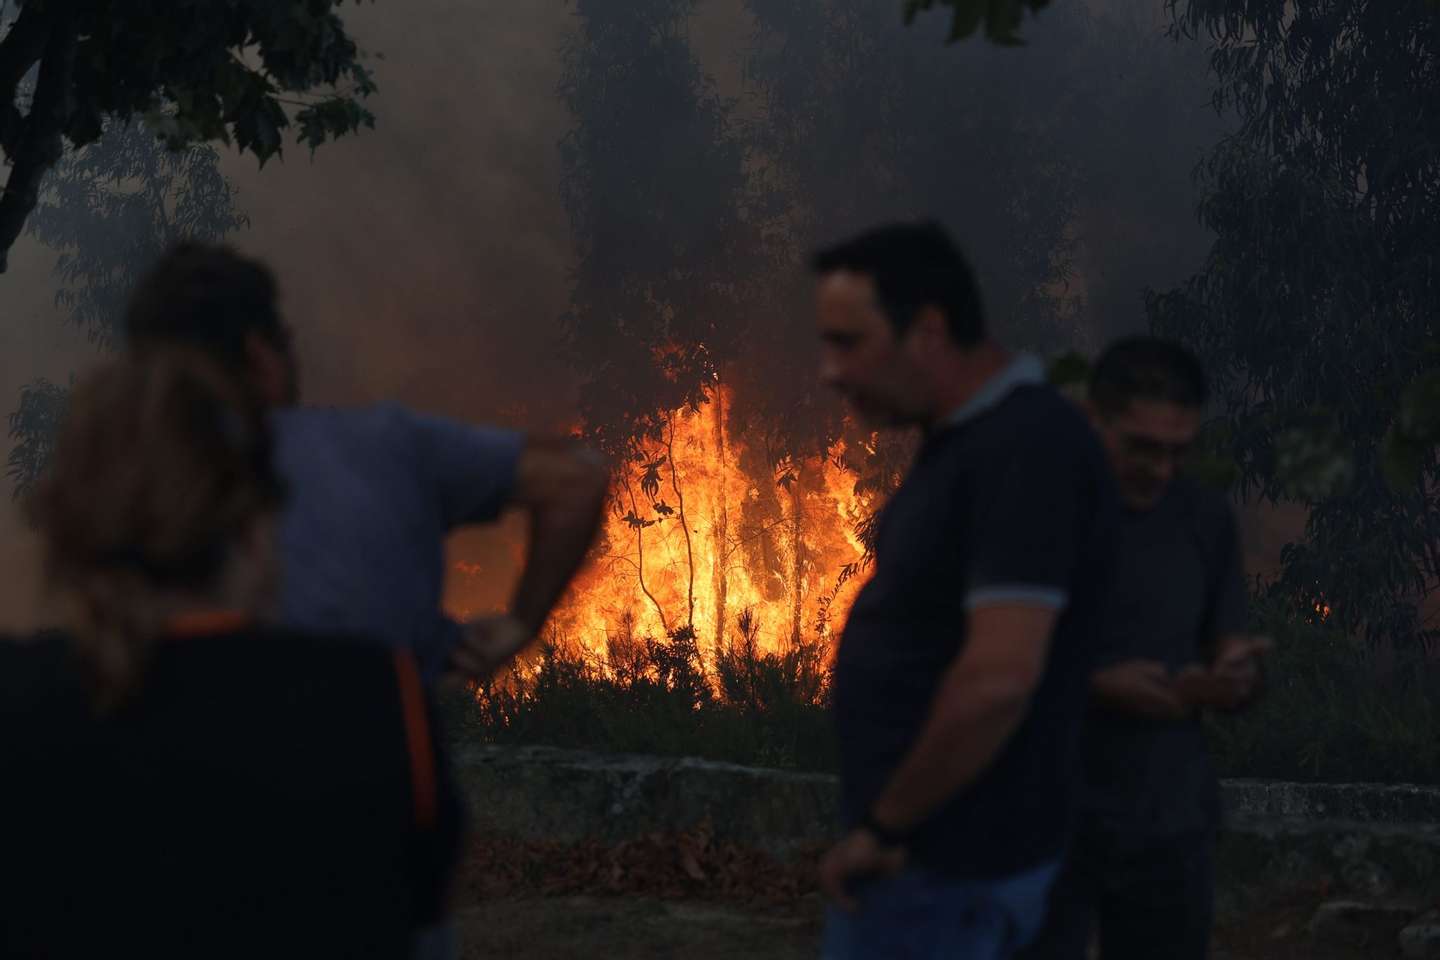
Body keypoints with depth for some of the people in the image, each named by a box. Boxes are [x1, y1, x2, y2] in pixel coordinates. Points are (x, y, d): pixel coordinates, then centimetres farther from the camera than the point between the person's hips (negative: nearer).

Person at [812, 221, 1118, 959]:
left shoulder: (1026, 448, -21)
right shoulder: (963, 438, 10)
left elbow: (999, 677, -28)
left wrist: (883, 826, -18)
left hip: (949, 866, -10)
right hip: (925, 849, 10)